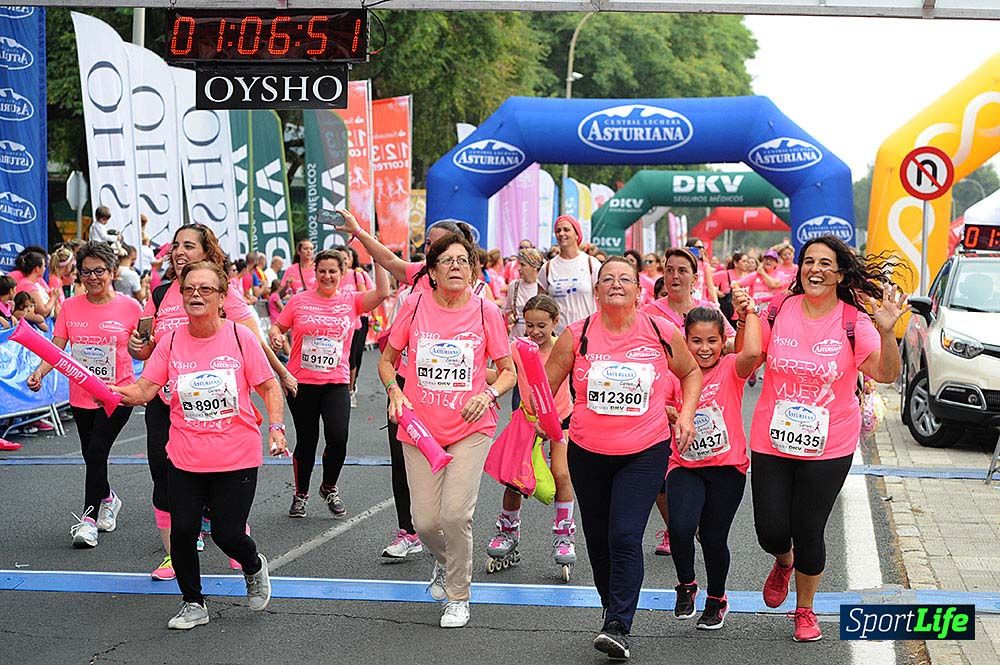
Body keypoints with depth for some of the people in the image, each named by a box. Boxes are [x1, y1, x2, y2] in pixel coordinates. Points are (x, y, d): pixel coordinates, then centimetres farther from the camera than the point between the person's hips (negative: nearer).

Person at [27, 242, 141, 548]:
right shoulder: (71, 307, 2)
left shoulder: (130, 307, -6)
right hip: (81, 396, 4)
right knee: (91, 456, 16)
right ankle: (107, 499, 43)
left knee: (96, 451, -16)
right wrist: (39, 373, -16)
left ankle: (88, 519, -7)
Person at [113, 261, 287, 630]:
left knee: (228, 534, -2)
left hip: (237, 458, -2)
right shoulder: (172, 341, 0)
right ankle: (193, 604, 21)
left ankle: (254, 568, 34)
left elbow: (268, 386, 1)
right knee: (182, 531, -2)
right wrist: (118, 393, -25)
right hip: (185, 458, 2)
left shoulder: (240, 336, -6)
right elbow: (145, 389, -4)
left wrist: (276, 427, -11)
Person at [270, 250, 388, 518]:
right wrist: (275, 336, -13)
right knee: (306, 440, 8)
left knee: (338, 437, -15)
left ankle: (329, 488, 13)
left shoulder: (351, 300, 2)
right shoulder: (300, 300, 3)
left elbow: (382, 293, -13)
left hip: (336, 383, 0)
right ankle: (300, 494, 29)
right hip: (301, 383, 0)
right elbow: (277, 327, 10)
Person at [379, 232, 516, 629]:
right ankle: (443, 562, 37)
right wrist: (394, 392, -7)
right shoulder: (415, 306, 0)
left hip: (471, 429, -2)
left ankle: (459, 596, 8)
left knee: (455, 514, -15)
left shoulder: (486, 313, -2)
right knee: (425, 521, 1)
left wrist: (488, 394, -14)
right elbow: (387, 360, 11)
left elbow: (508, 372, 5)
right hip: (420, 429, 2)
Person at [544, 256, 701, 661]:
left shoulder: (662, 333, -3)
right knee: (598, 538, 13)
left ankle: (618, 627, -11)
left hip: (645, 452, -2)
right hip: (588, 452, 2)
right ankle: (612, 608, 35)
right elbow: (547, 385, 5)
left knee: (625, 537, -15)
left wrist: (686, 414, 2)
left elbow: (691, 372, 14)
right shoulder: (577, 335, -4)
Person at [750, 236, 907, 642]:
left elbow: (886, 374, -20)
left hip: (828, 448, -2)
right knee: (771, 532, 2)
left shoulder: (854, 322, -9)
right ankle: (784, 563, 41)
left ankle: (805, 610, 31)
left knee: (809, 533, 5)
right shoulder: (780, 312, -3)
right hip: (772, 441, 2)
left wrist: (886, 331, -36)